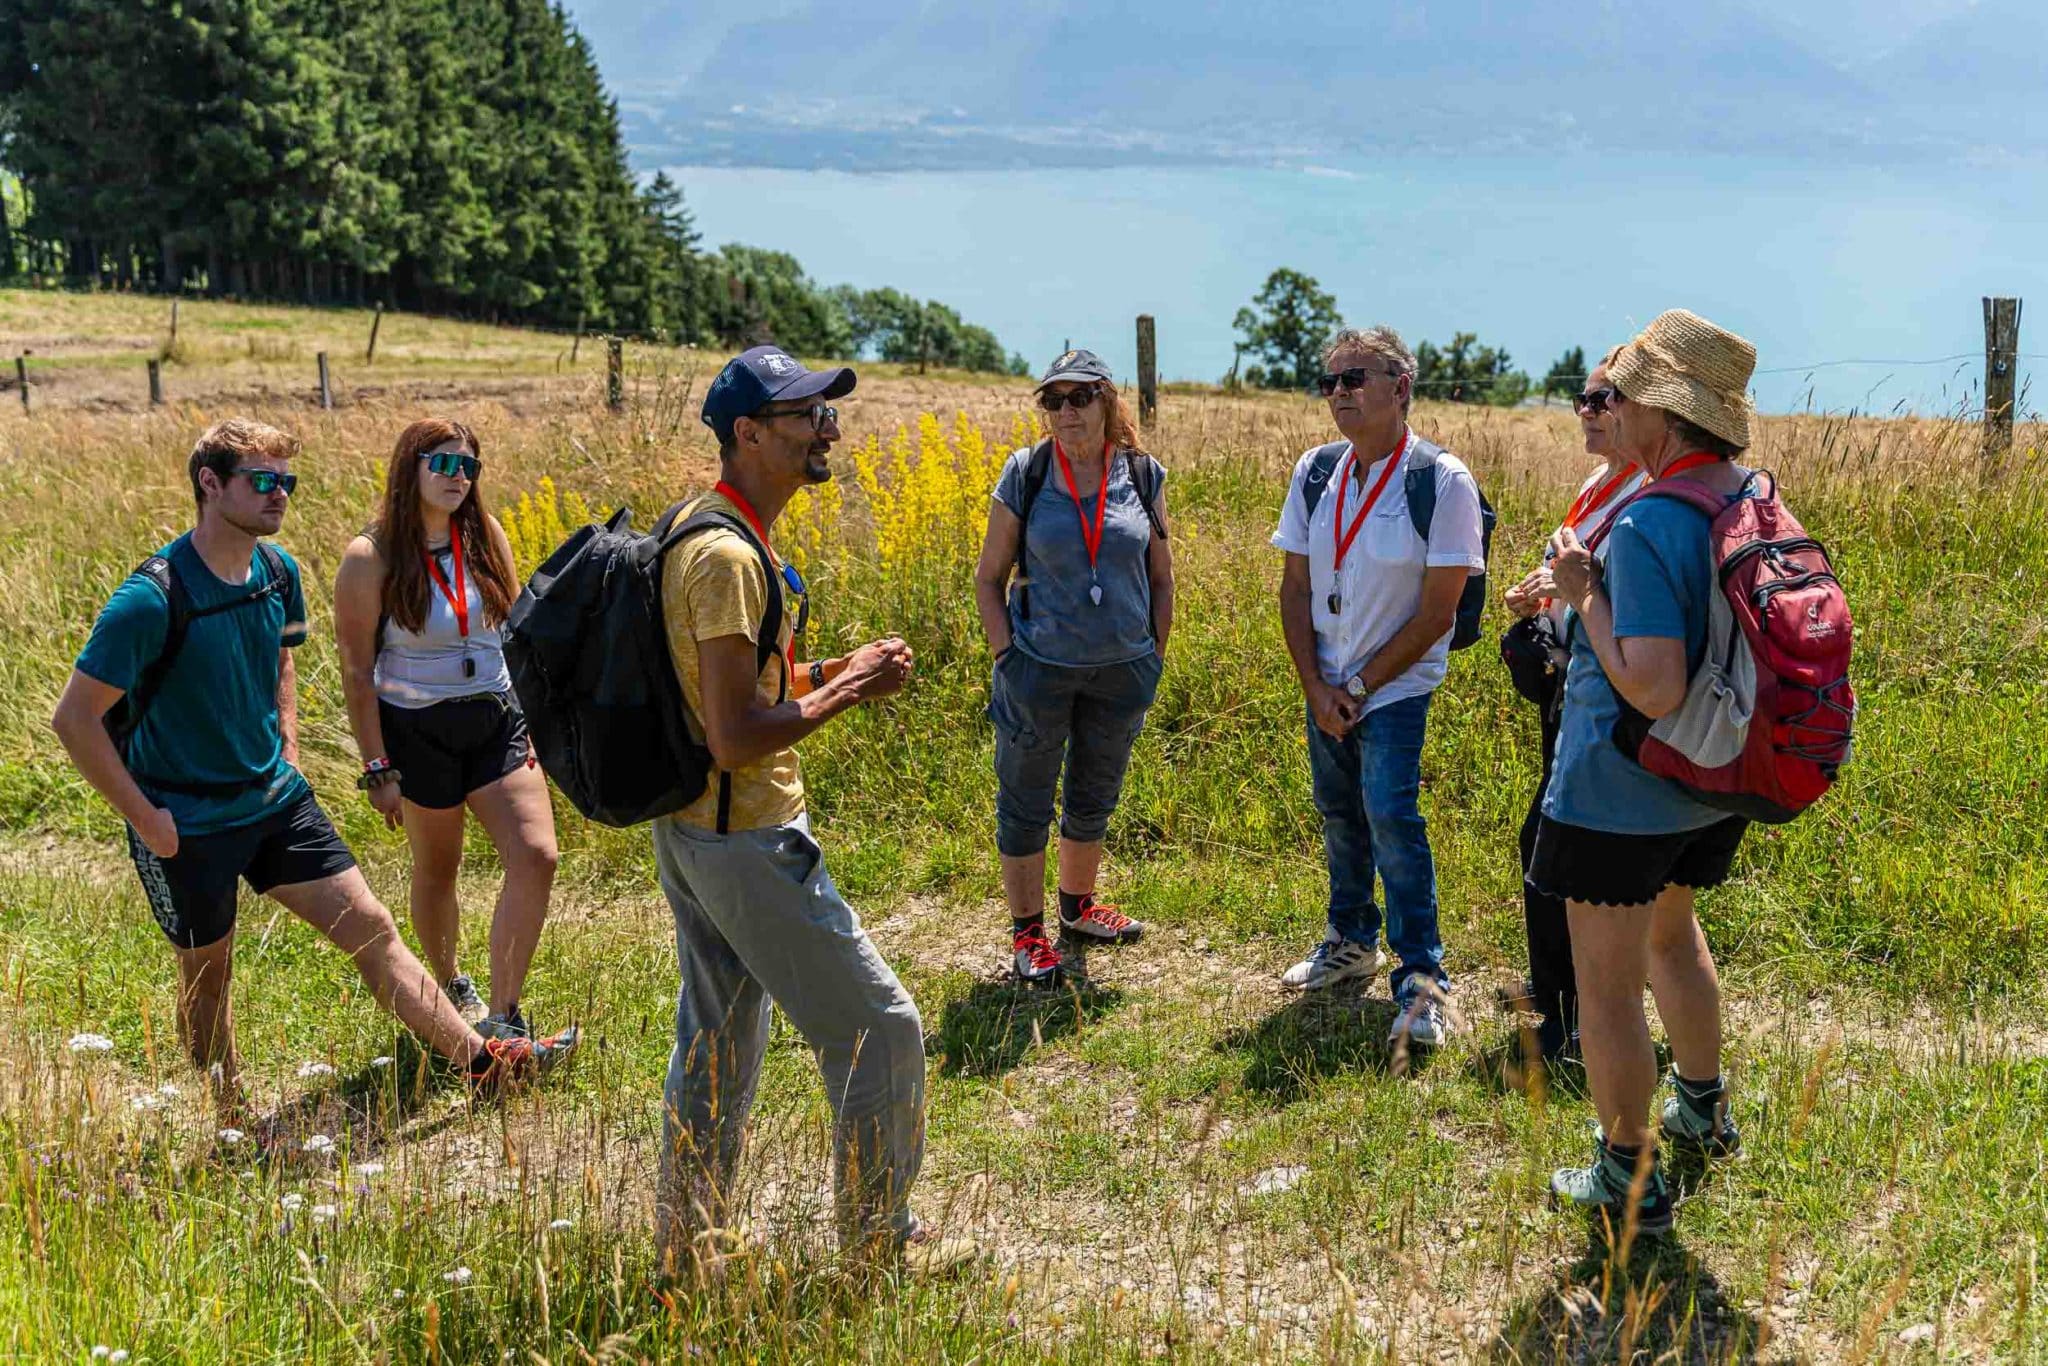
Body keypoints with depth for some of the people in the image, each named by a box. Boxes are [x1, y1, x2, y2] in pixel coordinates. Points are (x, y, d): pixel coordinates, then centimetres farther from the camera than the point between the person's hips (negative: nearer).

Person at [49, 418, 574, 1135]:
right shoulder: (152, 599, -23)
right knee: (207, 974, 10)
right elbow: (74, 716, -18)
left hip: (275, 798, 6)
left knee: (369, 926, 3)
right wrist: (143, 817, -17)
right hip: (187, 821, -6)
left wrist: (287, 749, 10)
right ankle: (233, 1128, 28)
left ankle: (484, 1061, 6)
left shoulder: (279, 573, -1)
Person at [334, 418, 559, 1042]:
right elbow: (357, 672, -8)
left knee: (536, 856, -12)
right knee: (436, 871, 12)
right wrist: (377, 769, -10)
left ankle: (501, 1015, -4)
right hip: (418, 732, -3)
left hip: (497, 720, 4)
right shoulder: (371, 558, -11)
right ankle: (452, 988, 38)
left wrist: (533, 721, 8)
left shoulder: (487, 537, 2)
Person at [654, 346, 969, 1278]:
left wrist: (830, 672, 7)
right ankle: (879, 1243, 15)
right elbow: (735, 738, -26)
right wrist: (848, 689, -15)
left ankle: (687, 1253, 30)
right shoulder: (727, 554, -22)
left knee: (714, 1047, 19)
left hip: (687, 829, 10)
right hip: (747, 842, -10)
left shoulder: (699, 528, 10)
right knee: (880, 1030, 2)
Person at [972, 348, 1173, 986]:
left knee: (1094, 800, 19)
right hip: (1040, 666, -2)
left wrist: (1154, 655, 5)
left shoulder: (1144, 476, -1)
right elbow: (989, 578, 0)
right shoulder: (1024, 475, -7)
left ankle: (1077, 906, 40)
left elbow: (1160, 578, 9)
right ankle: (1027, 932, 21)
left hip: (1122, 671, 3)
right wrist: (1005, 655, -7)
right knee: (1025, 803, 6)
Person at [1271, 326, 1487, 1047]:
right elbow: (1295, 588, 6)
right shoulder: (1315, 472, 1)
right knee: (1340, 815, 15)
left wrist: (1360, 687, -12)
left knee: (1391, 816, -15)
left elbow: (1438, 610, -14)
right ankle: (1351, 941, 33)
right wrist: (1317, 688, -3)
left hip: (1397, 686, -5)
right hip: (1325, 687, 5)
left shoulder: (1442, 480, -15)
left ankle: (1420, 977, -7)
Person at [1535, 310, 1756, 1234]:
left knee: (1607, 985, 7)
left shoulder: (1646, 526, -27)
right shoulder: (1757, 502, 0)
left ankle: (1630, 1181, 20)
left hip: (1619, 791, -9)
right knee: (1669, 933, 32)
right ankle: (1703, 1111, 48)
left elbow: (1654, 690, -32)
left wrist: (1583, 594, -21)